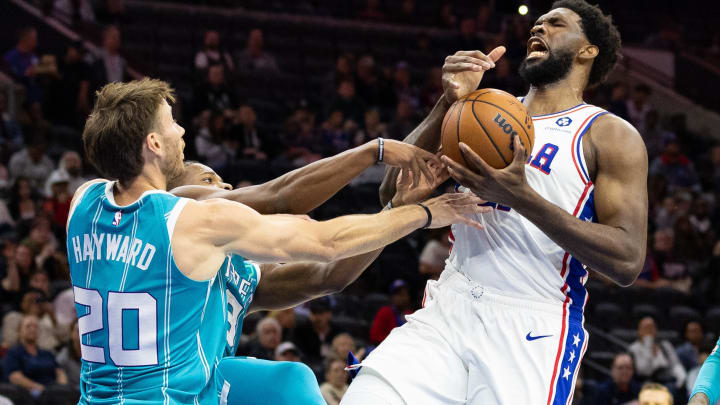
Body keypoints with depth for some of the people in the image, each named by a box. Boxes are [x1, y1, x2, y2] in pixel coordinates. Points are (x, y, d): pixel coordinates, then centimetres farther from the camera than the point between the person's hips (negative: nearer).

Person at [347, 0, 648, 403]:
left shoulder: (611, 136, 2)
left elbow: (627, 262, -10)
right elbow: (395, 192, 8)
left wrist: (522, 197, -19)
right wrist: (450, 104, -5)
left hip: (531, 334, -3)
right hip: (447, 314, 3)